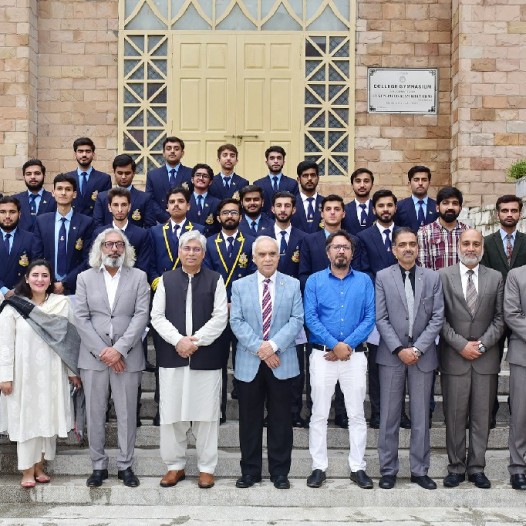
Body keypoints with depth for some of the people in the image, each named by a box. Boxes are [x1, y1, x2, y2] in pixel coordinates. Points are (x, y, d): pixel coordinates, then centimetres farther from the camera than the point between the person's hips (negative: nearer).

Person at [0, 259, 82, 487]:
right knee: (26, 420, 5)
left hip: (52, 373, 2)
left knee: (48, 419, 9)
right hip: (24, 373, -2)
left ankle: (39, 466, 23)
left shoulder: (62, 303, -1)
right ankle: (27, 470, 17)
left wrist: (73, 371, 3)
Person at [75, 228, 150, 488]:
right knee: (95, 414, 6)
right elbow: (81, 318, 0)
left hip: (127, 357, -1)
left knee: (127, 414, 4)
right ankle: (99, 466, 19)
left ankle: (125, 465, 17)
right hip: (93, 357, 1)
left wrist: (118, 349, -13)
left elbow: (141, 316, -4)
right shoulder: (85, 277, 7)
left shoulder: (138, 277, 5)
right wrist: (102, 351, -10)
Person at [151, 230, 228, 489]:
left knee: (206, 413, 4)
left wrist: (196, 340, -13)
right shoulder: (166, 279, 9)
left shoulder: (215, 279, 5)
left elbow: (220, 317, -2)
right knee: (171, 412, 5)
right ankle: (175, 465, 20)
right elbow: (157, 316, 3)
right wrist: (178, 340, -11)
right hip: (172, 356, 2)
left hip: (206, 357, -1)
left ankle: (207, 467, 15)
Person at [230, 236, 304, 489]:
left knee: (280, 419, 6)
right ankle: (250, 470, 18)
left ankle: (280, 471, 16)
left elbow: (297, 319, -3)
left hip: (282, 361, 0)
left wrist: (273, 345, -16)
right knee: (249, 419, 7)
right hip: (249, 362, 1)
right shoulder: (239, 286, 6)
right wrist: (259, 348, -14)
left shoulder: (292, 285, 5)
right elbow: (236, 321, -2)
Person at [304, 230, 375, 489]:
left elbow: (369, 318, -2)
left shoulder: (364, 281, 5)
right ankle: (319, 467, 13)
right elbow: (310, 318, -5)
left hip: (355, 355, 1)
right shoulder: (315, 281, 3)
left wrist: (348, 345, -13)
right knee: (319, 414, 4)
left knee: (357, 414, 5)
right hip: (322, 355, 0)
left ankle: (358, 467, 15)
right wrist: (335, 345, -14)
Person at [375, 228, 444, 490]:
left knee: (421, 417, 7)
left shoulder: (433, 278, 5)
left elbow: (437, 318, 0)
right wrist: (399, 349, -12)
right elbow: (381, 318, -3)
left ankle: (420, 470, 19)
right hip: (392, 355, -1)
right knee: (389, 417, 5)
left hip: (423, 355, 1)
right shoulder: (383, 277, 1)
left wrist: (418, 348, -10)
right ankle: (388, 470, 15)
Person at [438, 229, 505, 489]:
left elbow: (499, 318, 4)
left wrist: (482, 344, -8)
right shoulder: (443, 276, 0)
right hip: (454, 357, -2)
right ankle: (456, 467, 15)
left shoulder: (495, 278, 7)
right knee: (455, 415, 4)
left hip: (486, 358, 2)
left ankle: (476, 467, 16)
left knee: (482, 416, 6)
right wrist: (461, 345, -10)